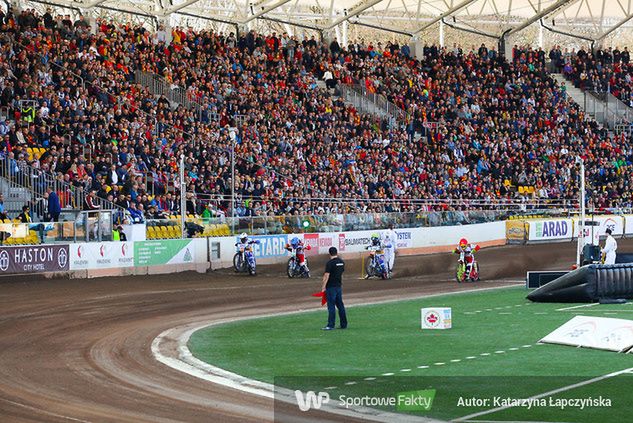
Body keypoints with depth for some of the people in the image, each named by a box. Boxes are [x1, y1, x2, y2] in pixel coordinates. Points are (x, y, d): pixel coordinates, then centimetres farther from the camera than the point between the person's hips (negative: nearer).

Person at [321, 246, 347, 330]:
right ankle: (344, 324, 15)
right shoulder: (342, 262, 9)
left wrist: (323, 287, -11)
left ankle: (331, 325, -6)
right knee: (340, 305, 12)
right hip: (339, 286, 7)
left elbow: (326, 276, -16)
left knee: (331, 306, -5)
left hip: (331, 287, -7)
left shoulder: (330, 263, -14)